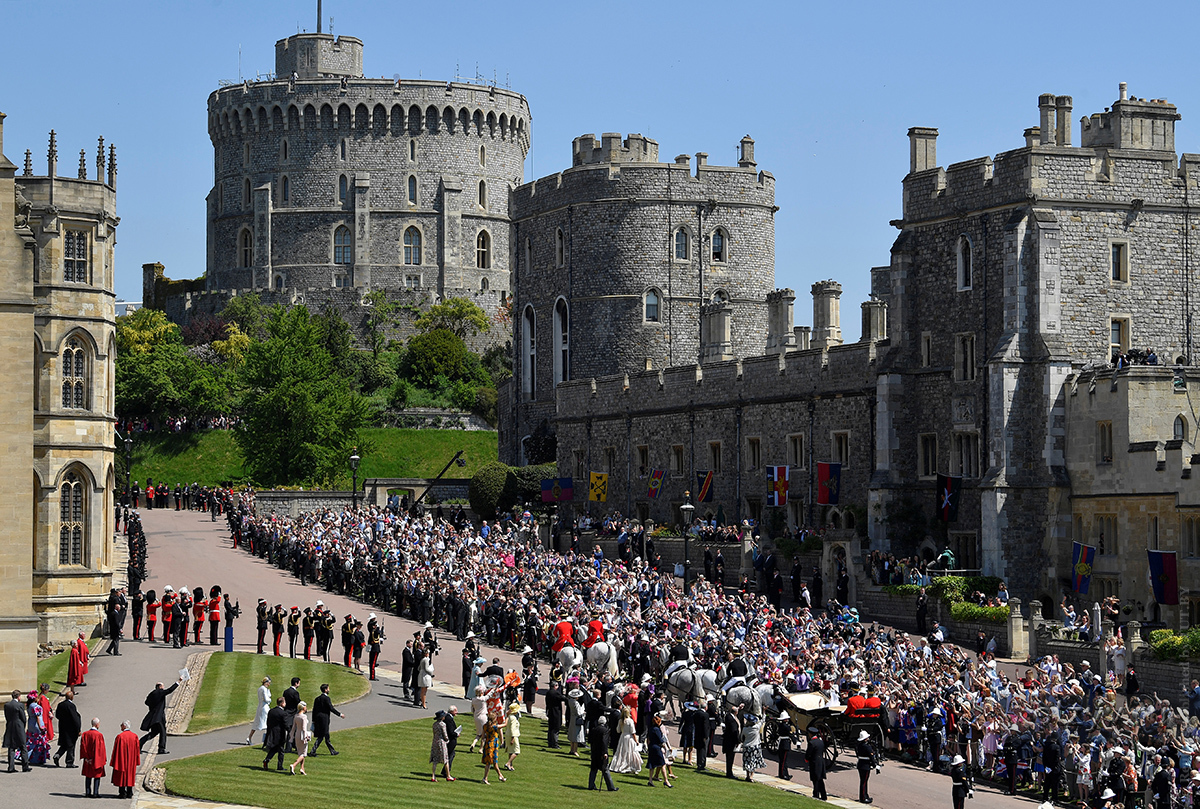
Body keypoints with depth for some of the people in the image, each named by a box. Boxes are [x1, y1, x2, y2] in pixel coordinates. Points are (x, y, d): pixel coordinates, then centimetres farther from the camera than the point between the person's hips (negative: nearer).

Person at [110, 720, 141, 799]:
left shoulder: (120, 736, -14)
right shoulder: (134, 736, 0)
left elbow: (116, 750, -11)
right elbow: (137, 749, 5)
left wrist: (114, 762, -4)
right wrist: (136, 761, 12)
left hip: (121, 760, -4)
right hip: (131, 761, 4)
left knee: (121, 775, 3)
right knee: (130, 775, 12)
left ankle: (122, 793, 3)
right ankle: (129, 793, 13)